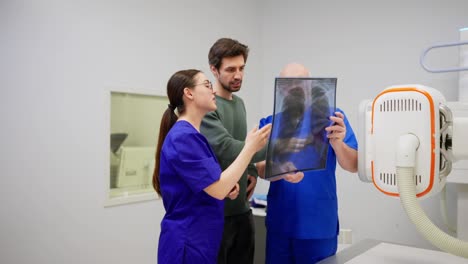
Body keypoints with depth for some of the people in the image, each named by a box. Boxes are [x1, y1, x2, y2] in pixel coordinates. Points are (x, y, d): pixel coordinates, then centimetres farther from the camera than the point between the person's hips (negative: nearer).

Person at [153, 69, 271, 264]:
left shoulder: (191, 135, 11)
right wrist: (250, 148, -18)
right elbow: (218, 190, -24)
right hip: (188, 242, -9)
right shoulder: (183, 137, -19)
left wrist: (227, 187, 1)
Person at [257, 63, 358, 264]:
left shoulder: (331, 117, -3)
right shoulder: (269, 123, 1)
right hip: (279, 222, 2)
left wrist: (337, 143, -27)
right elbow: (262, 170, -6)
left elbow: (353, 166, -6)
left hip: (319, 224, -1)